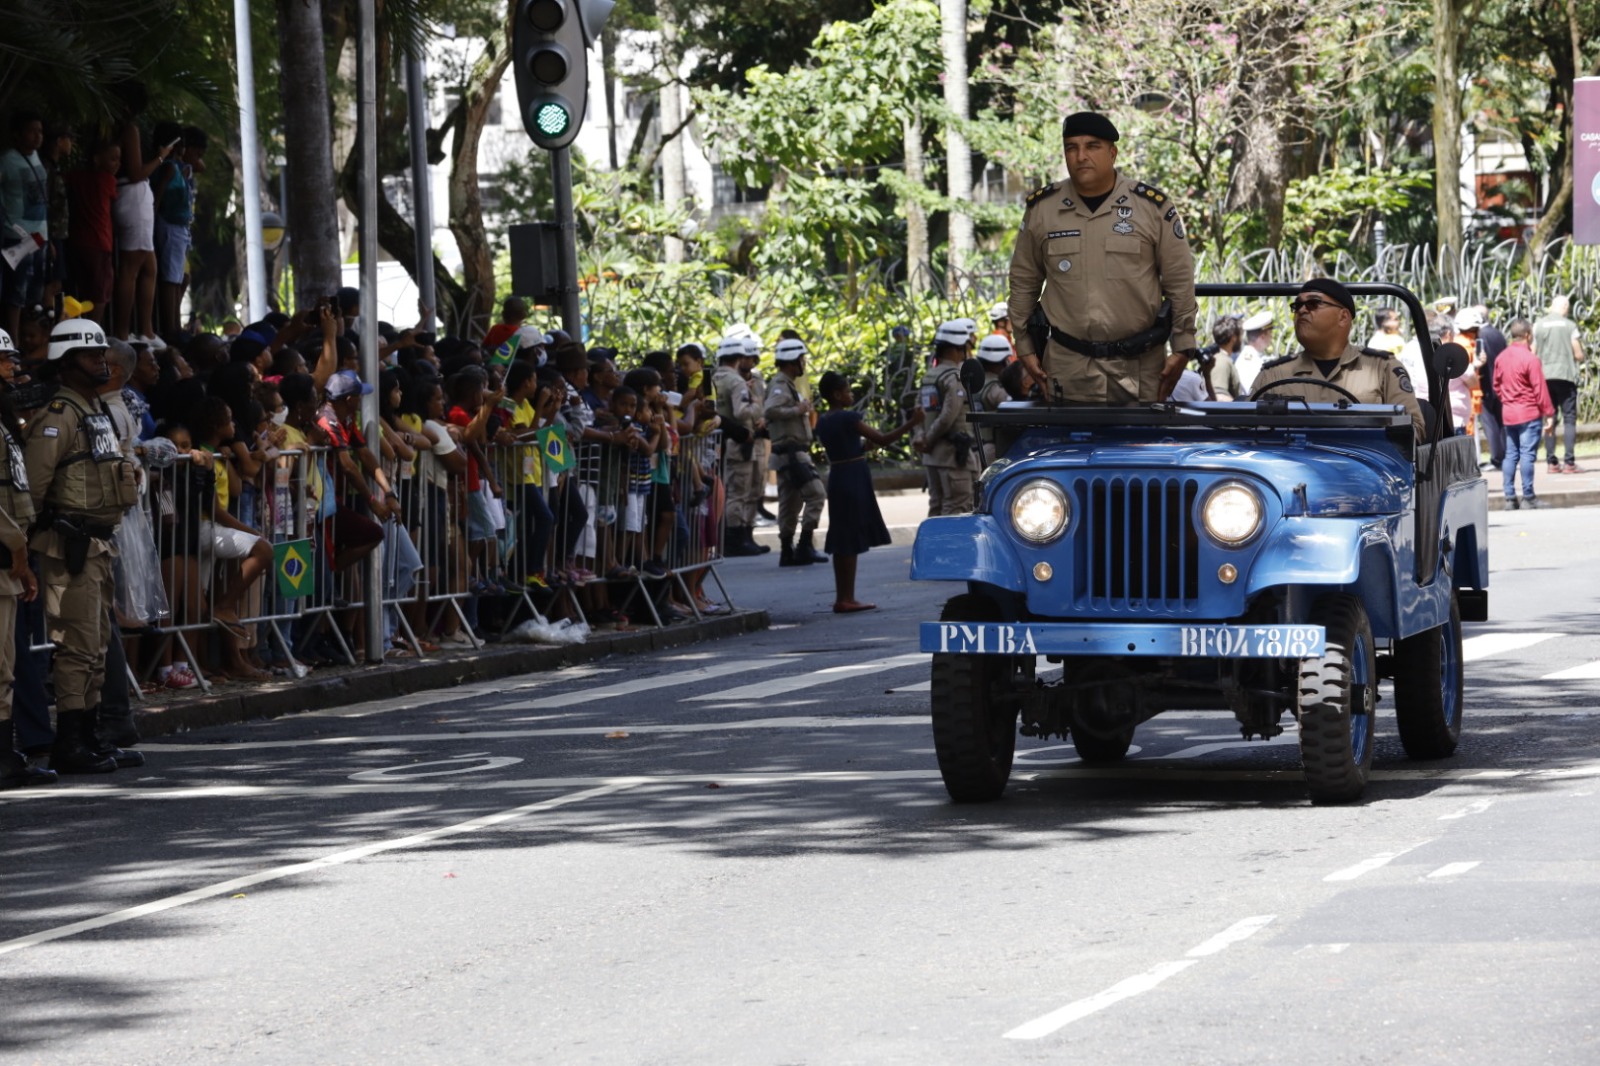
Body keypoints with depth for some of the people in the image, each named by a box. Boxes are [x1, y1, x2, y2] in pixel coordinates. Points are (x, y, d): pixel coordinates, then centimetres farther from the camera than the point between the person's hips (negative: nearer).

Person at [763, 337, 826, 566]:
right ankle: (805, 545, -17)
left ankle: (787, 552, 13)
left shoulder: (788, 384, 19)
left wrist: (803, 409, 15)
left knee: (790, 502, 11)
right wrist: (798, 410, -23)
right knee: (816, 493, -15)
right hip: (791, 451, -11)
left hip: (791, 453, 11)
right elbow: (770, 410, -30)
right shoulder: (780, 384, -13)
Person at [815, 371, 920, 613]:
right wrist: (911, 423, -15)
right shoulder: (848, 418, -14)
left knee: (842, 540, 10)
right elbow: (881, 440, -17)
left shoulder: (823, 423, 9)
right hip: (854, 478, -8)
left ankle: (843, 597, 13)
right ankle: (846, 598, -5)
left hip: (836, 477, 8)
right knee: (852, 541, -5)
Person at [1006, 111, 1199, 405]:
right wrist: (1024, 347, 12)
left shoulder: (1153, 206, 1)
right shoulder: (1041, 209, 6)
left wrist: (1182, 349, 2)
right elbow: (1023, 282, 14)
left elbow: (1180, 282, 4)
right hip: (1069, 367, 1)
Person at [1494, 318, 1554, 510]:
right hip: (1529, 413, -6)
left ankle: (1509, 497, 9)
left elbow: (1497, 385, 12)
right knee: (1527, 455, -4)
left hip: (1508, 413, 6)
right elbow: (1540, 389, -13)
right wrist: (1548, 413, -8)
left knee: (1510, 454, 9)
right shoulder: (1530, 359, -14)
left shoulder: (1501, 358, 5)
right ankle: (1528, 497, -4)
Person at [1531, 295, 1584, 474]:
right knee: (1569, 419, 0)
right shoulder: (1570, 326, -2)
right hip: (1566, 376, -2)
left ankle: (1552, 463, 4)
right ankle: (1569, 462, -7)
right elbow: (1579, 355, -2)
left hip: (1545, 377, 2)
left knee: (1549, 420, 8)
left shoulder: (1538, 326, 4)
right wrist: (1580, 348, 19)